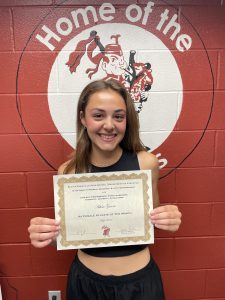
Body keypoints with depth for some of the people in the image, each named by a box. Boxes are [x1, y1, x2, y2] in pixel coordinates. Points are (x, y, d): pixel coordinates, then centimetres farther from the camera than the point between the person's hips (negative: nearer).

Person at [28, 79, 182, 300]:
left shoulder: (146, 163, -15)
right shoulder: (68, 171, -14)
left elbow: (153, 219, 1)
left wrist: (168, 219, -19)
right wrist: (47, 234, -21)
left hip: (139, 279, 0)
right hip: (86, 280, 1)